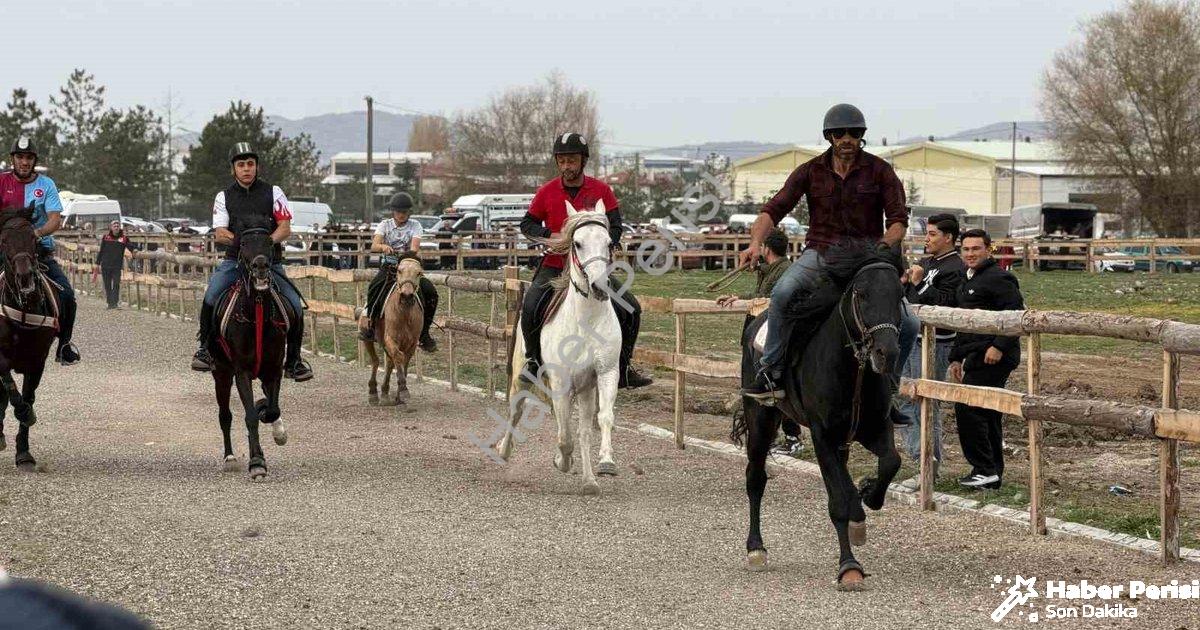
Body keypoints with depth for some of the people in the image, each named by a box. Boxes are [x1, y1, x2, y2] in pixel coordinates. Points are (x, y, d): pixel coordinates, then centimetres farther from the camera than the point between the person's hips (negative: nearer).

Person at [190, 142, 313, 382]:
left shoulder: (273, 192, 7)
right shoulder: (224, 197, 10)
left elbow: (285, 228, 0)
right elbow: (219, 233, 1)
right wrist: (237, 238, -21)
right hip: (235, 260, 0)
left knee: (295, 306, -14)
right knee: (211, 297, -25)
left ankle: (293, 360, 4)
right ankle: (205, 347, -7)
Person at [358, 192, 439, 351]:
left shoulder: (415, 225, 4)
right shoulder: (385, 225, 4)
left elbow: (415, 246, -14)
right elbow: (374, 246, -11)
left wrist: (412, 252, -37)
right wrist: (384, 247, -34)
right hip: (388, 266, -1)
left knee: (431, 291, -21)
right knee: (374, 286, -32)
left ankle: (424, 333, -9)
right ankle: (369, 321, -15)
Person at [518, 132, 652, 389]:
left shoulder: (601, 191, -1)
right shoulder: (547, 192, 0)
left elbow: (615, 227, 0)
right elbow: (527, 224, 9)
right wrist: (550, 235, -11)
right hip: (554, 267, -1)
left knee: (631, 310, -10)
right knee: (531, 307, -26)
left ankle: (623, 368, 6)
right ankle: (533, 358, -1)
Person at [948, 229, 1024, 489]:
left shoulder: (998, 279, -11)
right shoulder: (967, 281, 21)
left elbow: (1017, 314, -19)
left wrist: (999, 346, -24)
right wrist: (956, 357, 24)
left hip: (994, 358, -10)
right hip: (977, 358, 10)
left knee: (967, 408, -14)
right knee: (987, 414, 11)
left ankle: (985, 469, -10)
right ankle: (993, 474, 15)